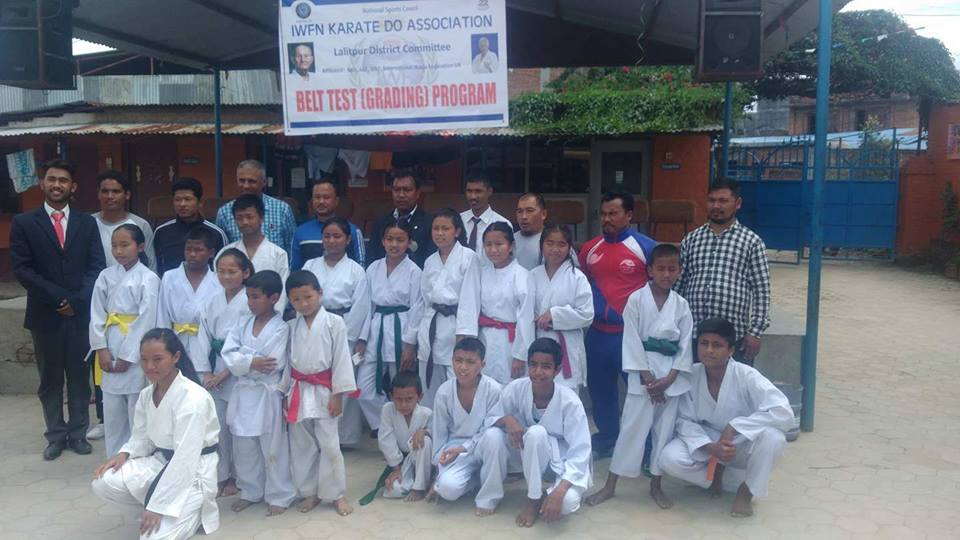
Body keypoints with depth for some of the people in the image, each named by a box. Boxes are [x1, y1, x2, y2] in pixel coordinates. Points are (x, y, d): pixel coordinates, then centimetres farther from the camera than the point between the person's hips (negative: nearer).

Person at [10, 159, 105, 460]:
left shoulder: (86, 223, 7)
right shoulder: (24, 223, 3)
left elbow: (96, 266, 2)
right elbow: (21, 268, -4)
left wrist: (77, 300, -11)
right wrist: (57, 298, -12)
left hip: (81, 313, 1)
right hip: (45, 314, -1)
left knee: (80, 377, 8)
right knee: (50, 379, 9)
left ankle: (78, 433, 20)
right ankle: (56, 435, 20)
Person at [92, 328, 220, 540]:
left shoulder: (193, 398, -25)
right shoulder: (146, 395, 1)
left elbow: (184, 459, -27)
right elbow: (142, 438, 12)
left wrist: (157, 506, -25)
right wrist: (123, 454, -11)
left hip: (192, 472, -8)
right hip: (161, 461, 8)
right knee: (103, 482, -13)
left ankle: (192, 511, 9)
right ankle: (159, 505, 9)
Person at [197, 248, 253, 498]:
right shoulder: (212, 302, 5)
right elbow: (204, 337, 4)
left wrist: (225, 372, -12)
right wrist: (206, 372, -5)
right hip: (215, 373, 5)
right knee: (218, 426, 11)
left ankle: (237, 477, 20)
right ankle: (220, 476, 26)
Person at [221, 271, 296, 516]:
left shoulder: (281, 328, -12)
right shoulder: (243, 324, 6)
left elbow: (272, 365, -20)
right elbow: (228, 354, -5)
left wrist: (242, 360, -10)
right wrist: (252, 362, -20)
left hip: (267, 394, -6)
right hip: (243, 392, 6)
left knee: (273, 448, 5)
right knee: (243, 447, 16)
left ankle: (279, 496, 19)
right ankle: (250, 491, 33)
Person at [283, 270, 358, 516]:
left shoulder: (334, 323, -8)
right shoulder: (290, 327, 4)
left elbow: (341, 359, -8)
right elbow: (286, 361, 8)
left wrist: (337, 395, -10)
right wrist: (284, 394, 6)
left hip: (324, 391, -4)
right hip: (298, 391, 4)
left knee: (329, 445, 0)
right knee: (302, 446, 12)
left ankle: (337, 494, 14)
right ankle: (310, 492, 26)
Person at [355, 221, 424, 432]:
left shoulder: (413, 271, -5)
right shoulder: (373, 269, 8)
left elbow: (417, 309, -6)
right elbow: (368, 306, 10)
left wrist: (410, 345, -10)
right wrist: (362, 339, 5)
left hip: (401, 332, -4)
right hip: (376, 331, 4)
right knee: (363, 389, 1)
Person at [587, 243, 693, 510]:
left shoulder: (681, 304, 3)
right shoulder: (636, 299, -5)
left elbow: (685, 344, 2)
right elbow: (632, 341, -7)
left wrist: (669, 378, -8)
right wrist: (647, 378, -11)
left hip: (672, 374, 3)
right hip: (643, 371, -3)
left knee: (665, 429, 9)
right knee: (632, 427, -1)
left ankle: (656, 485, 23)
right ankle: (610, 485, 9)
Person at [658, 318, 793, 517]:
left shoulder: (746, 376, -23)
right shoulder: (691, 375, -16)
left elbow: (784, 413, -32)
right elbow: (685, 421, -10)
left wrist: (734, 427, -33)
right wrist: (710, 447, -29)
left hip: (742, 446, -1)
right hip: (706, 443, 1)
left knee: (772, 437, -34)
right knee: (669, 459, -27)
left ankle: (747, 492, -7)